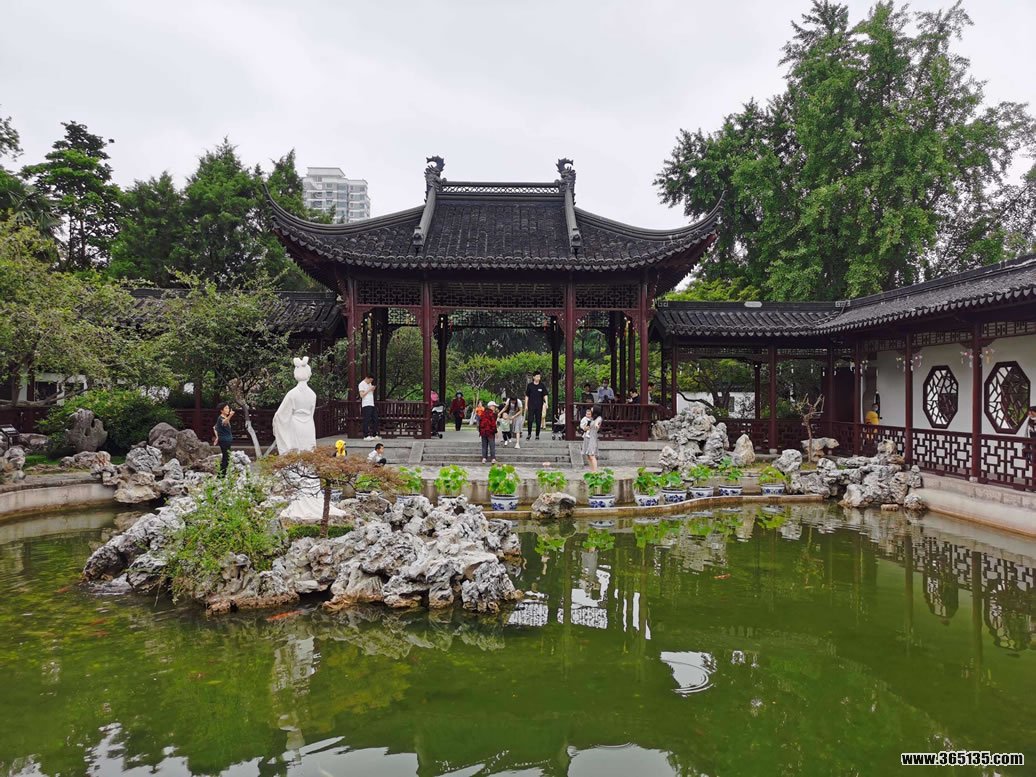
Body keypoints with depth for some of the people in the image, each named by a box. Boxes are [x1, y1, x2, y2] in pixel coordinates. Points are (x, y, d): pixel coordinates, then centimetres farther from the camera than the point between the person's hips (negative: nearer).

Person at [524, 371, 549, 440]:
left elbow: (545, 395, 2)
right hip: (531, 406, -1)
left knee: (538, 421, 4)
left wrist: (546, 403, -13)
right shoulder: (530, 385, 4)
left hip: (539, 406, 1)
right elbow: (527, 396, 7)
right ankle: (529, 434, 8)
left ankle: (537, 435, 13)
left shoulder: (542, 386, 4)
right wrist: (526, 405, 4)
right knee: (530, 420, -7)